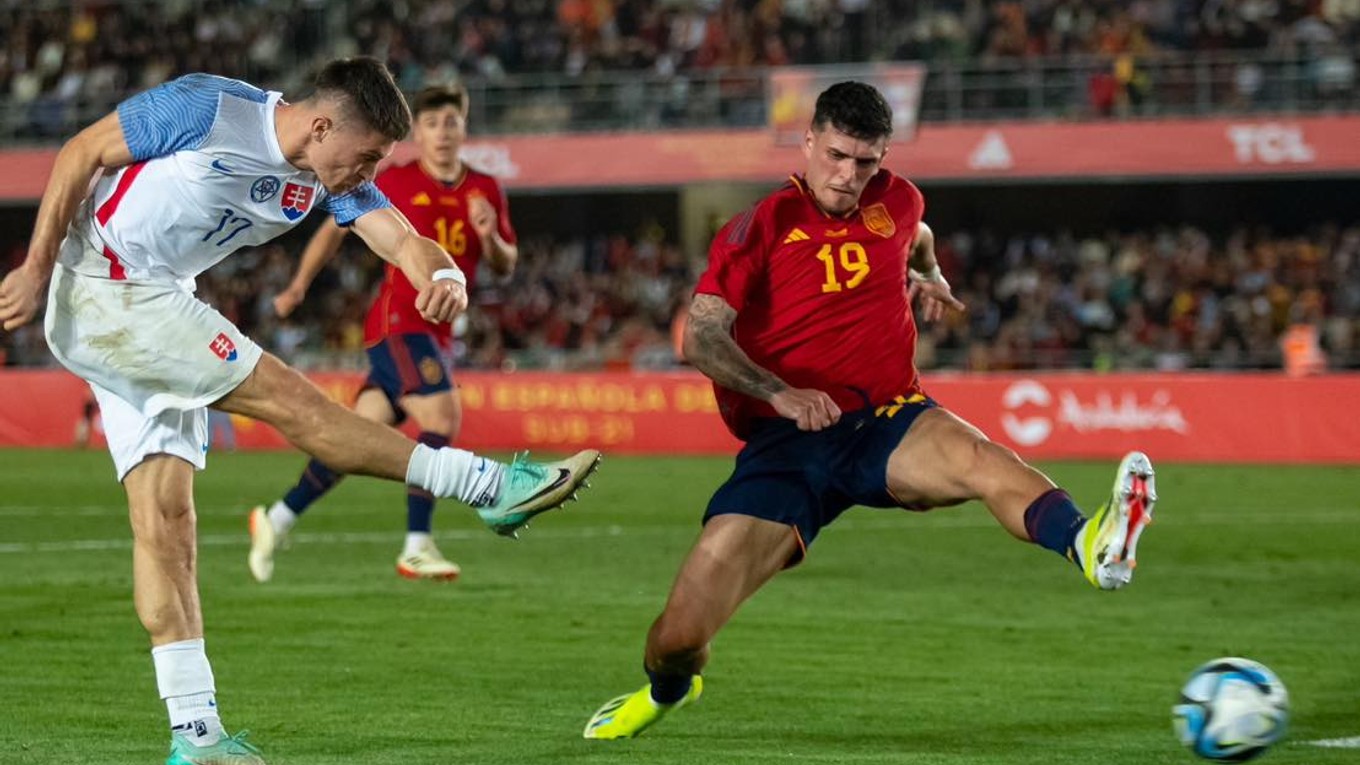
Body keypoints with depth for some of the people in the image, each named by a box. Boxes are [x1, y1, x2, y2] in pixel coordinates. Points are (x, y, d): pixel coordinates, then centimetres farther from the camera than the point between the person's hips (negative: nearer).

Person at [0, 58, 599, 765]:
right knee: (289, 399, -14)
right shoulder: (209, 109, -17)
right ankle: (491, 487, -12)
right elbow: (82, 154, -11)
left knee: (165, 513, 1)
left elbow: (401, 239, -11)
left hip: (157, 309, 8)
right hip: (98, 288, -8)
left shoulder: (332, 179, 2)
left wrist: (443, 276, -34)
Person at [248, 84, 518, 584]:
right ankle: (417, 547, -19)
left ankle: (278, 519, 22)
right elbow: (338, 227, 9)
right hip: (398, 321, -6)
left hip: (437, 332, 6)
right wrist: (299, 285, 4)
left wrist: (490, 236, -10)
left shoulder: (484, 190, 10)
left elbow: (506, 266, 11)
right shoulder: (395, 182, -2)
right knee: (443, 416, -22)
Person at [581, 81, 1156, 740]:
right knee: (682, 632, -10)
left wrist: (926, 278, 15)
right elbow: (701, 337, -13)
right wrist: (780, 394, -27)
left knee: (978, 457, -36)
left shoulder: (896, 203, 11)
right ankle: (665, 688, 27)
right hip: (785, 440, -1)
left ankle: (1090, 548, -63)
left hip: (887, 421, 2)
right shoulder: (763, 227, -1)